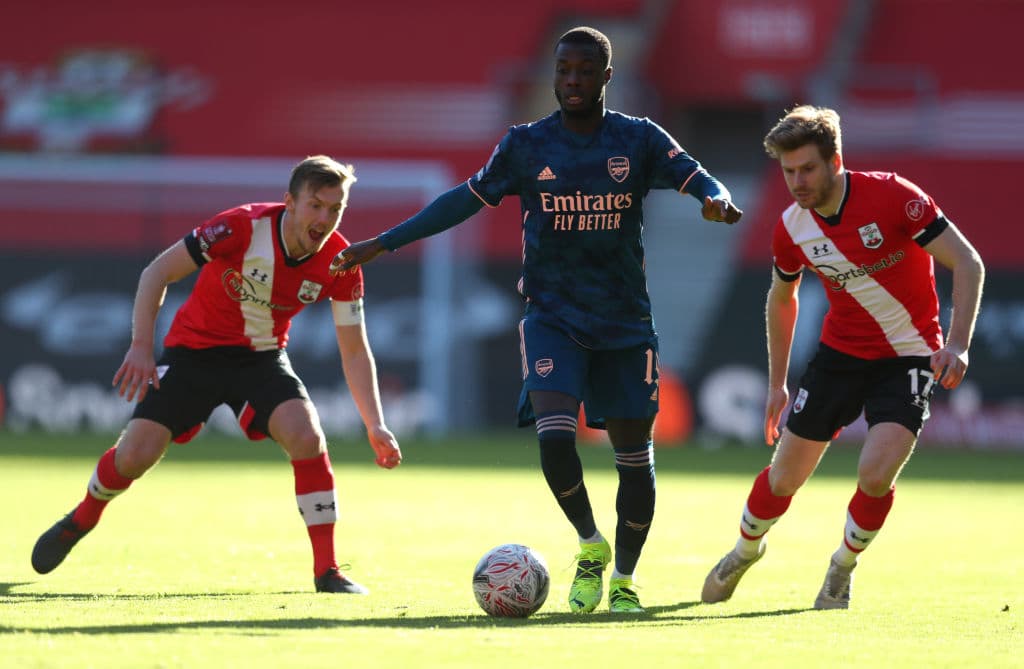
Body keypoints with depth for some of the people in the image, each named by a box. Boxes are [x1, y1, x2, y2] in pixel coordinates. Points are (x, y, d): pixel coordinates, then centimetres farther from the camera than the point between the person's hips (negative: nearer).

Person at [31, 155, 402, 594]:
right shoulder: (243, 227, -27)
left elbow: (354, 351, -8)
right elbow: (157, 273, -18)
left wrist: (376, 427, -16)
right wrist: (141, 346, -27)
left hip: (261, 358, 2)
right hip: (194, 348, -2)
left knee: (307, 437, -25)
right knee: (134, 456, -8)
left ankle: (327, 570, -15)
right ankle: (82, 520, 27)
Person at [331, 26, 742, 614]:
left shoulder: (639, 140, -1)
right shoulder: (527, 145, 0)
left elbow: (696, 177, -9)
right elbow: (467, 200, 7)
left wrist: (717, 198, -35)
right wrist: (382, 244, 6)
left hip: (626, 323, 1)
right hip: (553, 317, -1)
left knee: (635, 454, 4)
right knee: (555, 436, -21)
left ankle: (624, 577, 23)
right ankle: (590, 545, 4)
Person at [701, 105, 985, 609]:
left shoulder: (892, 197, -22)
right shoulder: (791, 229, -7)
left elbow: (968, 263, -20)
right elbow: (781, 298, 13)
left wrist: (957, 344, -31)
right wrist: (777, 383, 15)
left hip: (909, 357, -3)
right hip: (840, 354, 3)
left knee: (876, 473, -21)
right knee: (785, 476, 3)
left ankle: (842, 569, 8)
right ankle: (746, 550, 36)